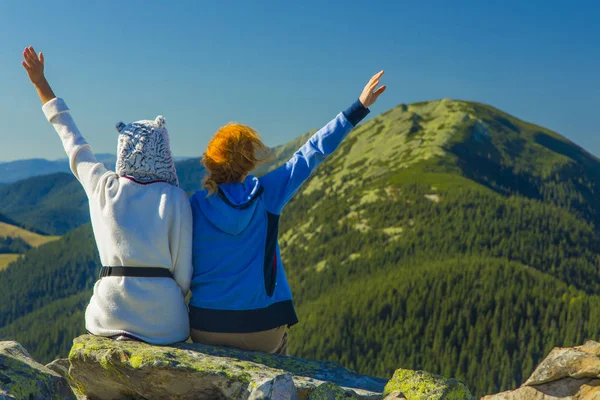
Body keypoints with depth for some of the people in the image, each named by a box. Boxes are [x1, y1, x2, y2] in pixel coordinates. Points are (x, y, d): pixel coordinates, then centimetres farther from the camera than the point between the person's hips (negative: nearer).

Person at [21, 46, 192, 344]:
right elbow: (183, 269, -1)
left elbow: (72, 141, 18)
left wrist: (40, 83, 28)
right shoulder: (175, 199, -2)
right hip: (163, 318, -2)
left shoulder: (104, 188, 5)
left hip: (110, 312, 3)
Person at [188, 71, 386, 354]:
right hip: (262, 325, 0)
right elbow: (313, 152, 0)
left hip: (206, 324, 0)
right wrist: (359, 108, 6)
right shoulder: (266, 193, -5)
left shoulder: (194, 206, -5)